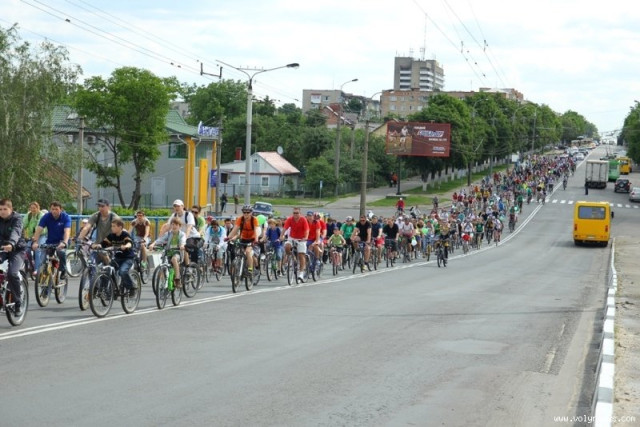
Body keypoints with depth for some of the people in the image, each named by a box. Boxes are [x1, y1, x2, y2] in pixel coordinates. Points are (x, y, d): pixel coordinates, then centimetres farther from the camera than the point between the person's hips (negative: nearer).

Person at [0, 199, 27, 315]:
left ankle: (18, 303, -11)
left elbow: (16, 232, -32)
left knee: (12, 273, -25)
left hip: (17, 249, -4)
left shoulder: (17, 219, -13)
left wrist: (11, 244, -52)